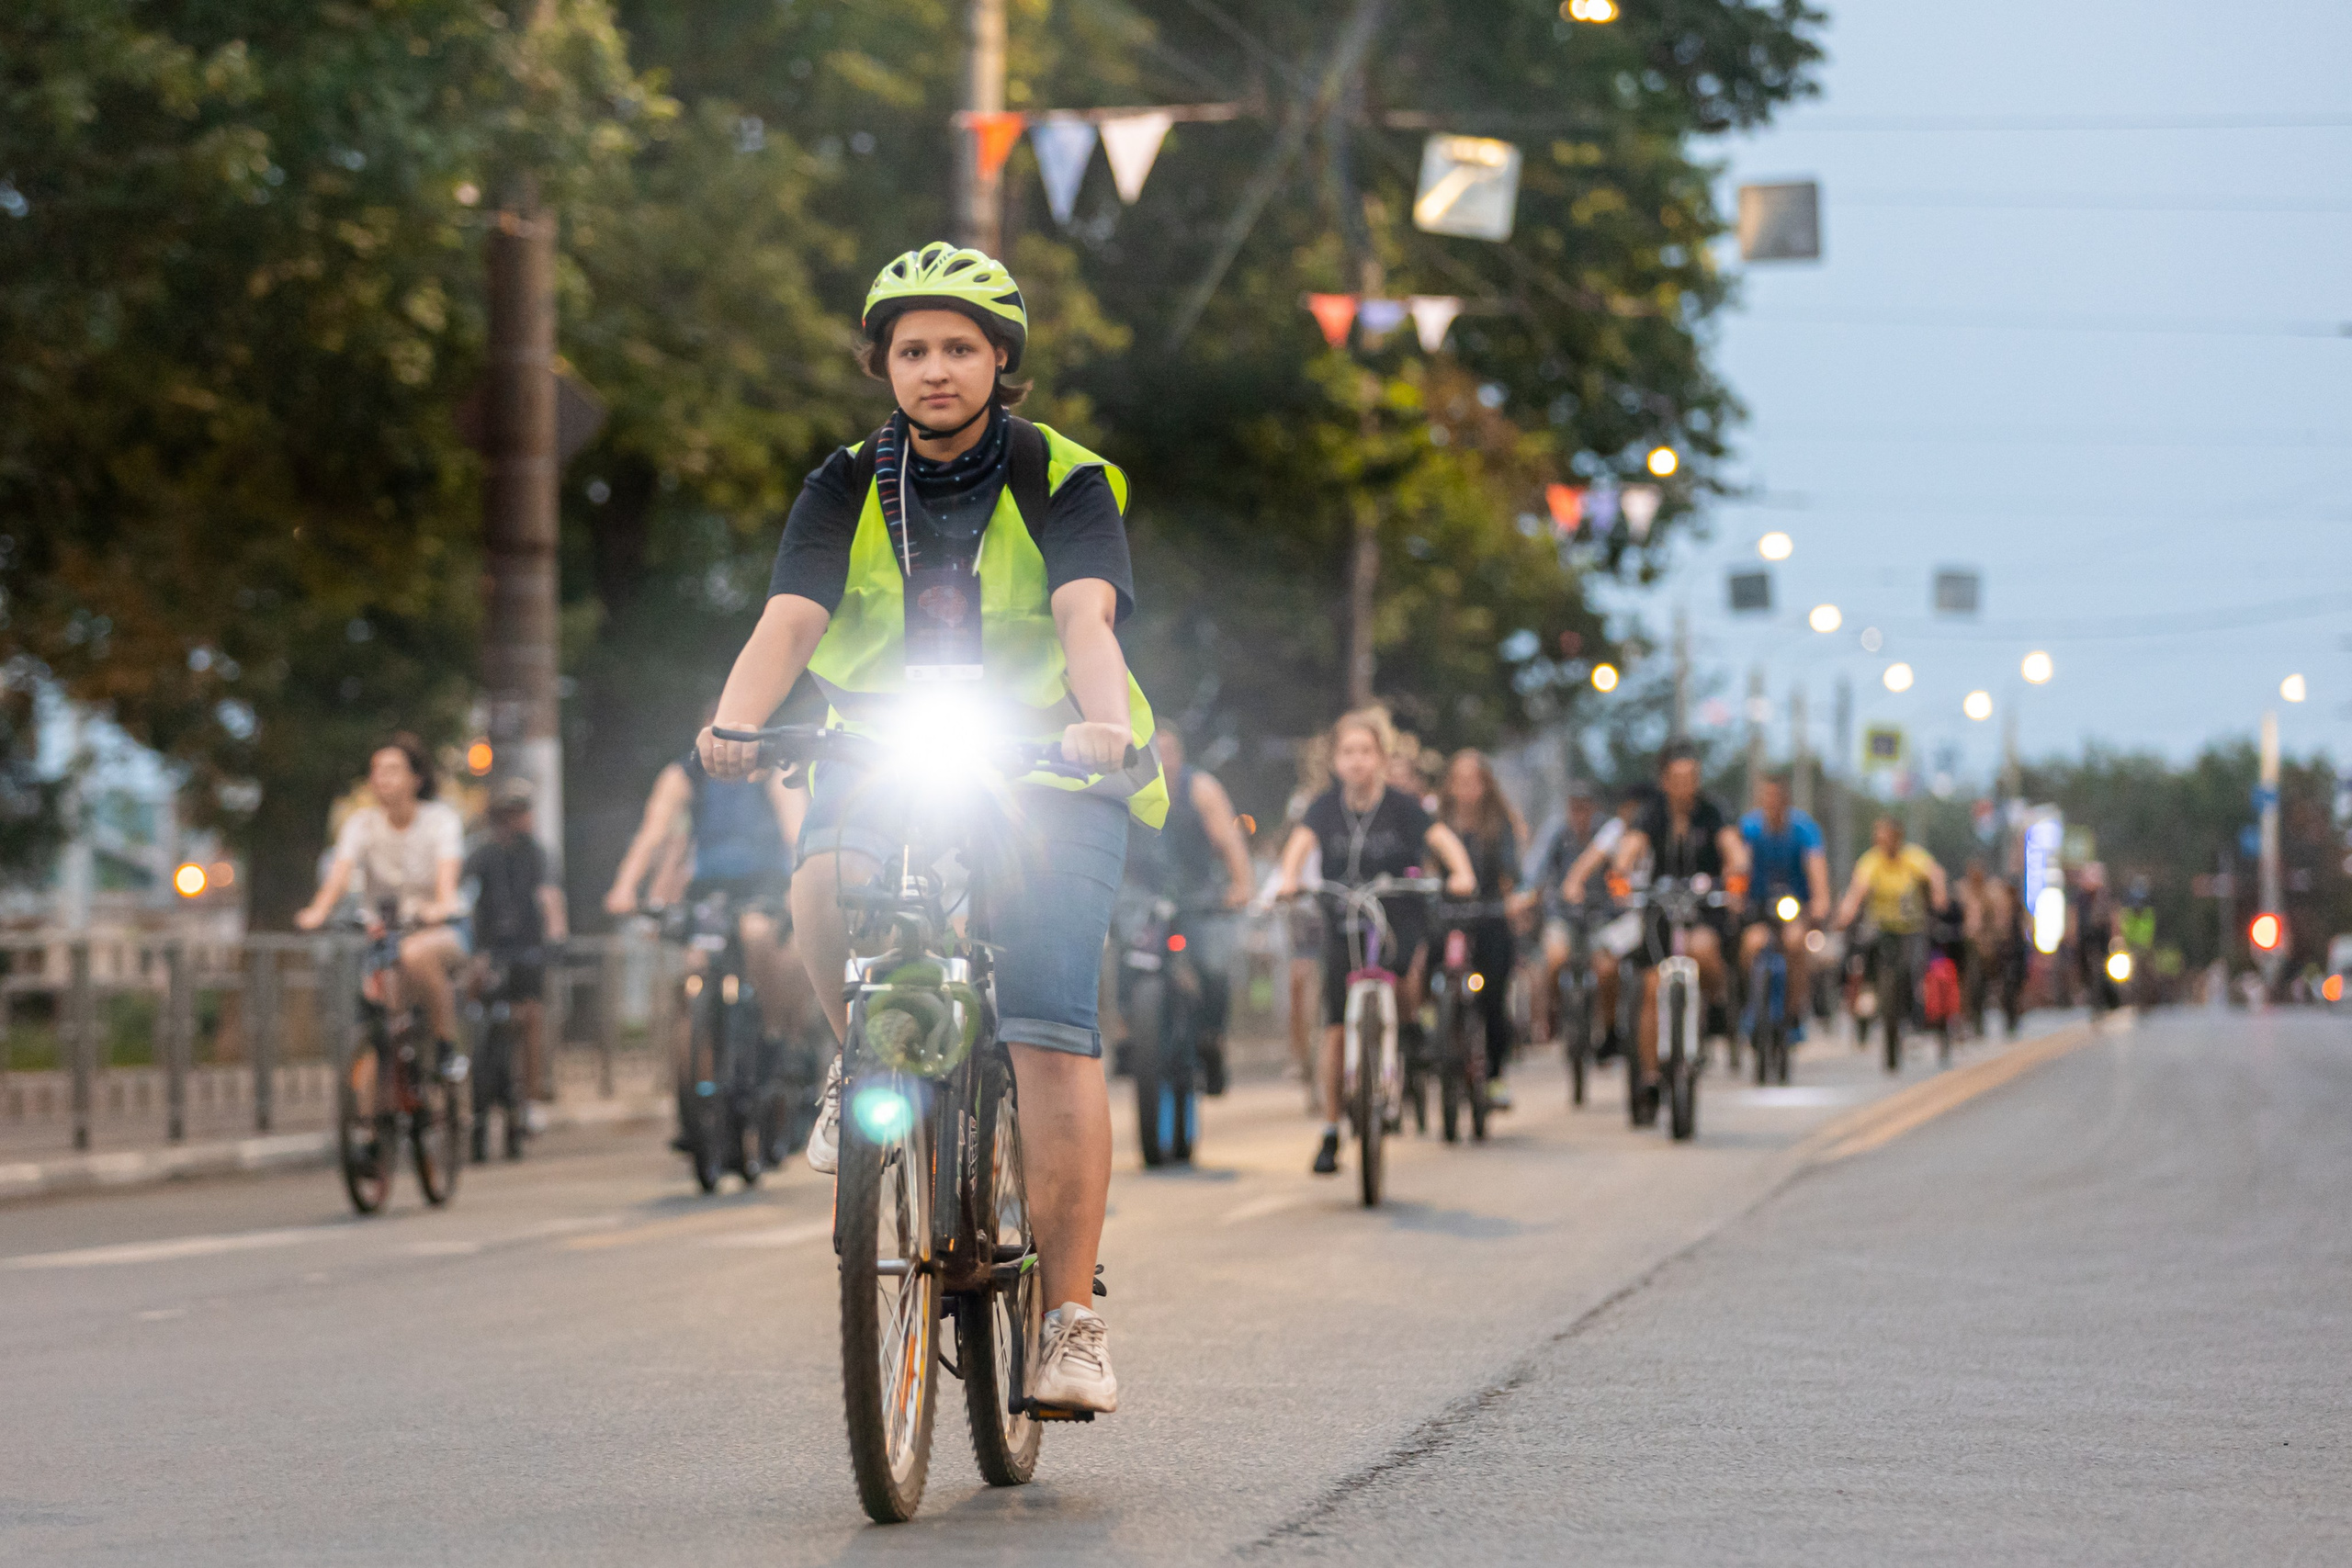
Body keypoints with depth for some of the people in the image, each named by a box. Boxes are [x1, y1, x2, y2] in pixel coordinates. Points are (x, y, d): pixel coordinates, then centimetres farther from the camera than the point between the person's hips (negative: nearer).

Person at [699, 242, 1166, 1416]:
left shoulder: (1062, 483, -6)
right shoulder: (848, 489, 1)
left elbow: (1086, 619, -22)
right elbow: (789, 619, -14)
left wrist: (1108, 724, -43)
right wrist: (733, 726, -34)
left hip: (1049, 768, -2)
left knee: (1052, 1034, -17)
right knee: (827, 888, -33)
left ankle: (1070, 1319, -14)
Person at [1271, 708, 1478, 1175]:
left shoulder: (1400, 806, -4)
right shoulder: (1327, 806, 0)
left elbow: (1441, 837, -16)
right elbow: (1302, 839, -16)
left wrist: (1461, 873, -36)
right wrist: (1289, 877, -37)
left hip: (1398, 922, -1)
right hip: (1342, 930, 1)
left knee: (1408, 988, -29)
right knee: (1336, 1028, -2)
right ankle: (1330, 1132, 6)